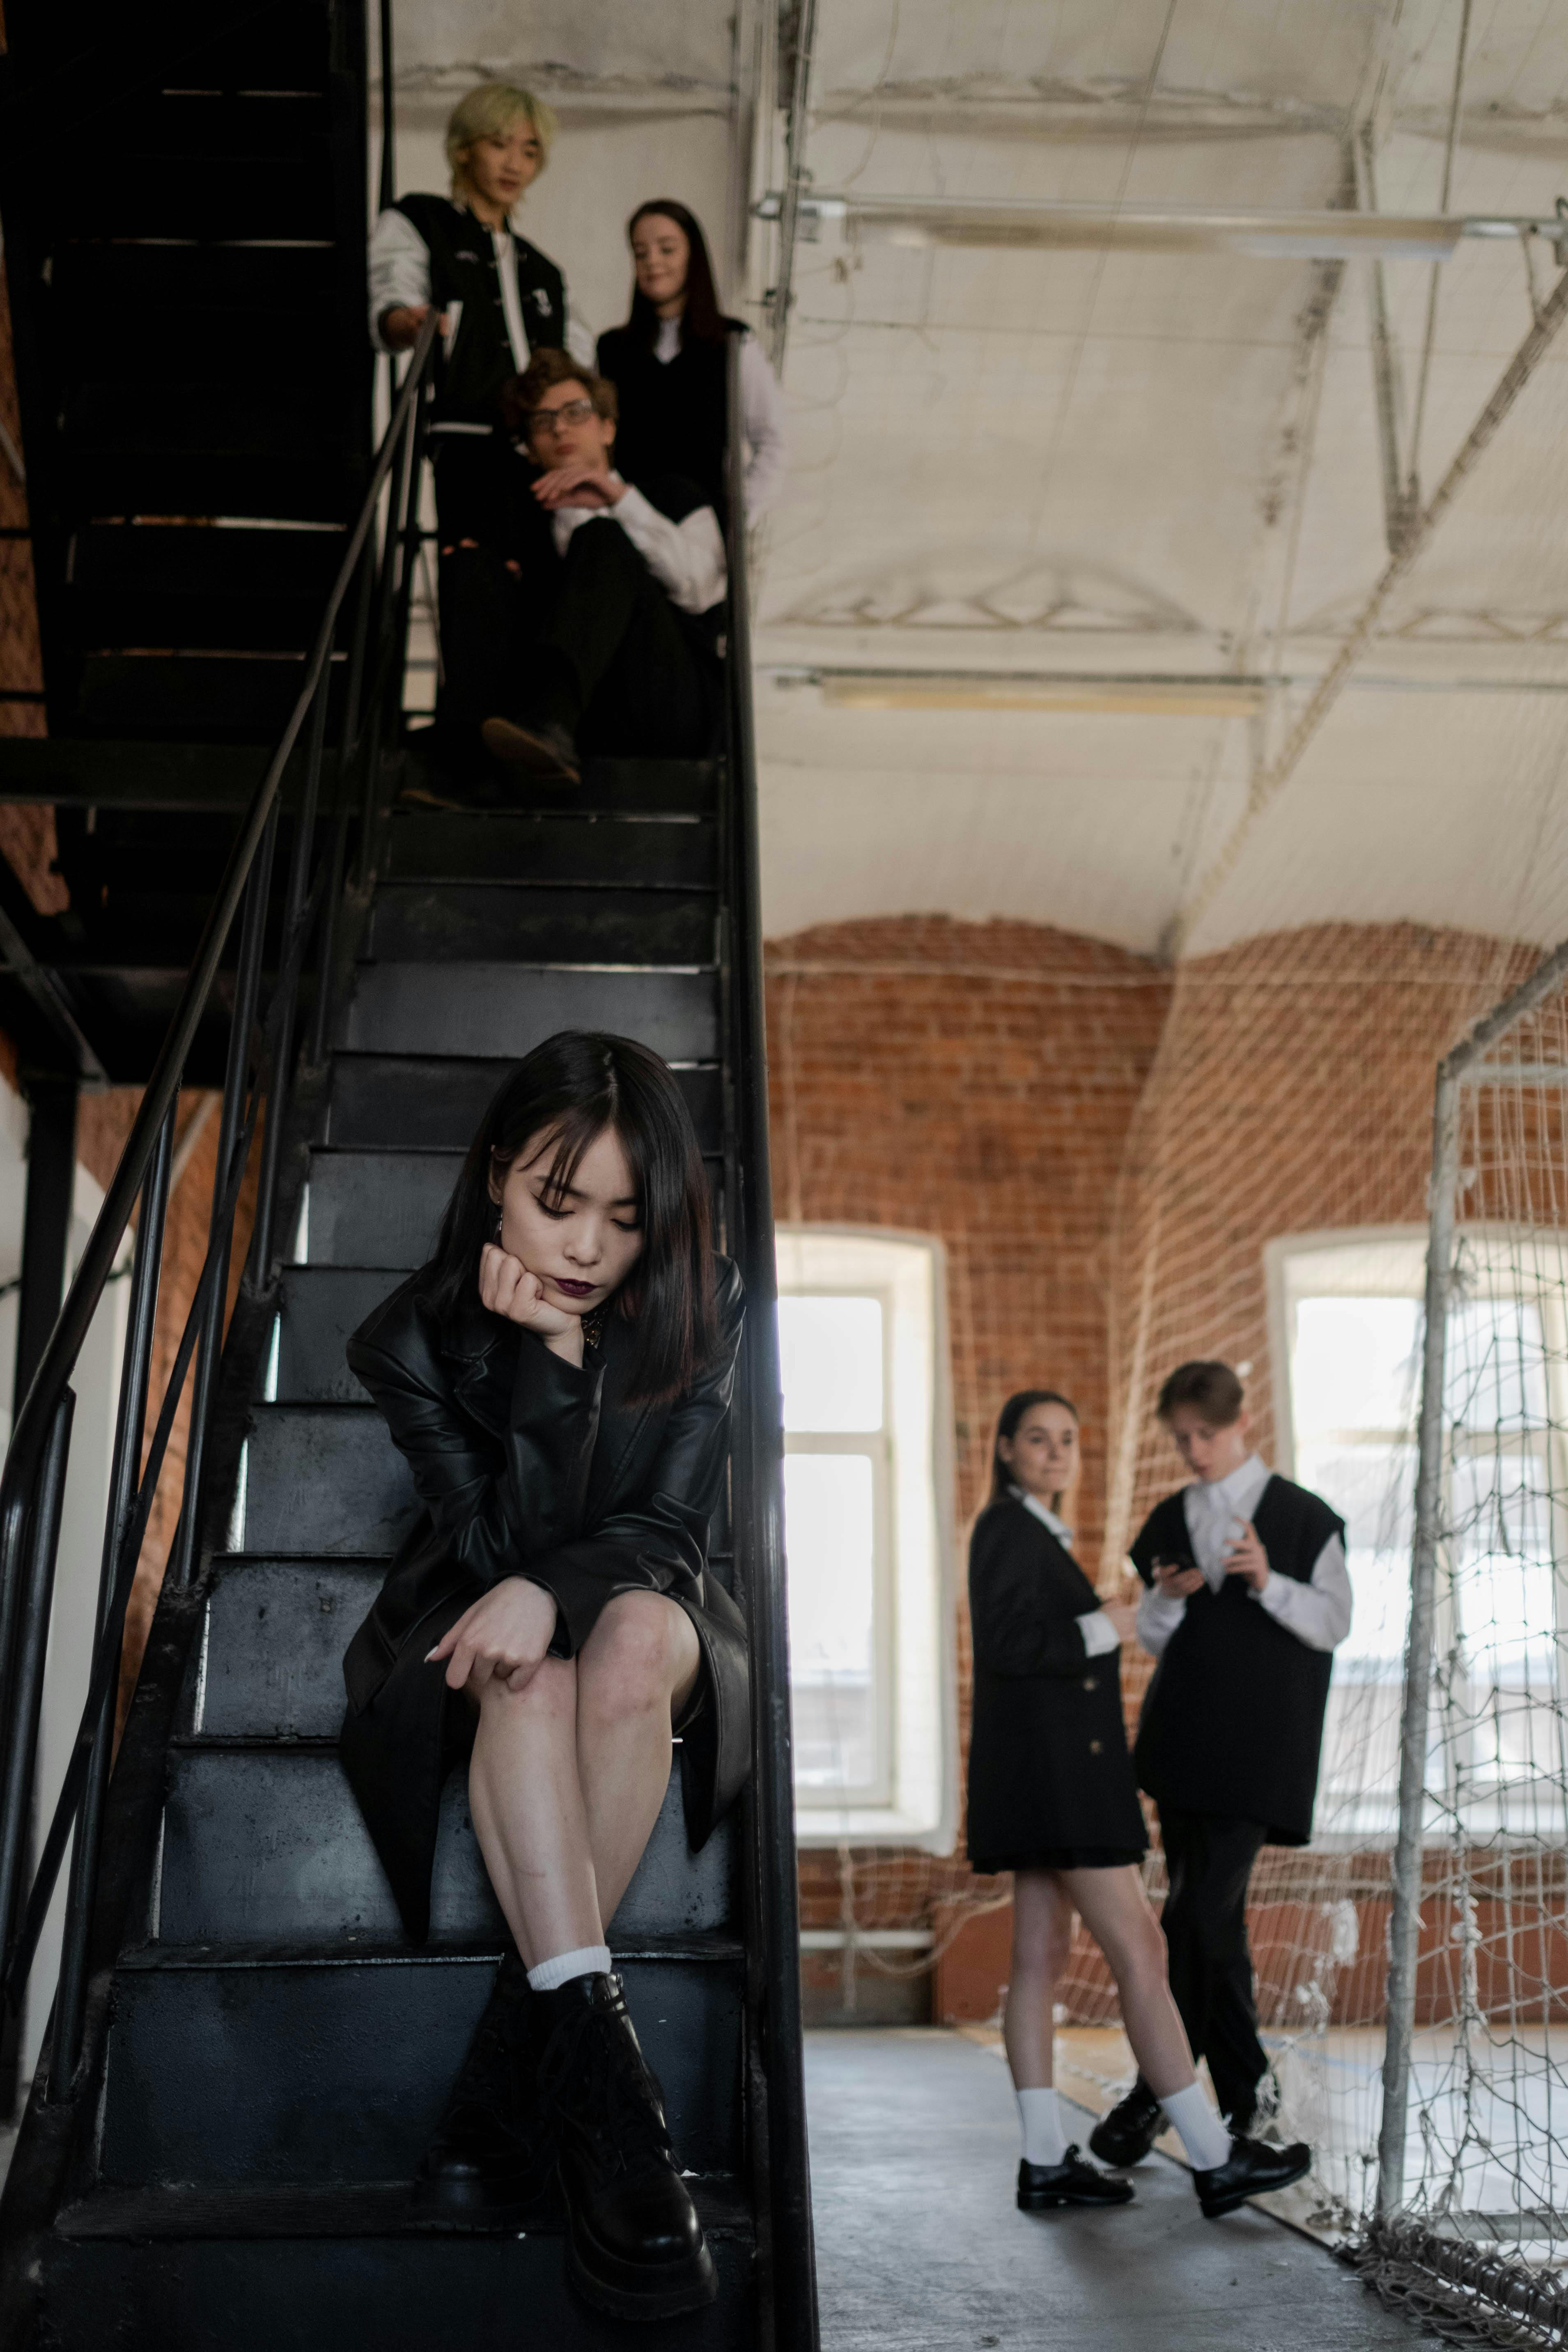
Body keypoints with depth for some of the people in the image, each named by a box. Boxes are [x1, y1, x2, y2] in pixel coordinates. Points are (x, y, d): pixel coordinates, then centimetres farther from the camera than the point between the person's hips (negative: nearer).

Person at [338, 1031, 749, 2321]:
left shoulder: (700, 1312, -8)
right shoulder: (417, 1335, -10)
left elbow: (667, 1529, -13)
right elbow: (497, 1538, -15)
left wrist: (553, 1586, -34)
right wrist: (552, 1358, -26)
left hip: (641, 1603, 1)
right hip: (481, 1614, 0)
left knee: (636, 1636, -36)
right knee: (527, 1669, -36)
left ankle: (519, 2049, -29)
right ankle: (595, 2055, -44)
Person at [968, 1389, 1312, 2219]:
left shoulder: (1033, 1535, 19)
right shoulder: (1009, 1527, -11)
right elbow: (1004, 1646, -21)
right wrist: (1104, 1628, -11)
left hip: (1050, 1770, 10)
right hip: (1051, 1768, -10)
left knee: (1042, 1960, 7)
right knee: (1140, 1953, -7)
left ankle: (1044, 2164, 9)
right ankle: (1214, 2160, -3)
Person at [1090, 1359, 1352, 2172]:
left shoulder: (1302, 1516, -1)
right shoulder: (1170, 1521, 11)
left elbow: (1334, 1623, -1)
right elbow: (1151, 1641, 13)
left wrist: (1269, 1583, -17)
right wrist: (1167, 1599, -8)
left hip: (1258, 1747, -5)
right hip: (1182, 1741, 5)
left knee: (1198, 1914, -10)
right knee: (1213, 1919, 10)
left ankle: (1156, 2092, 1)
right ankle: (1242, 2090, 22)